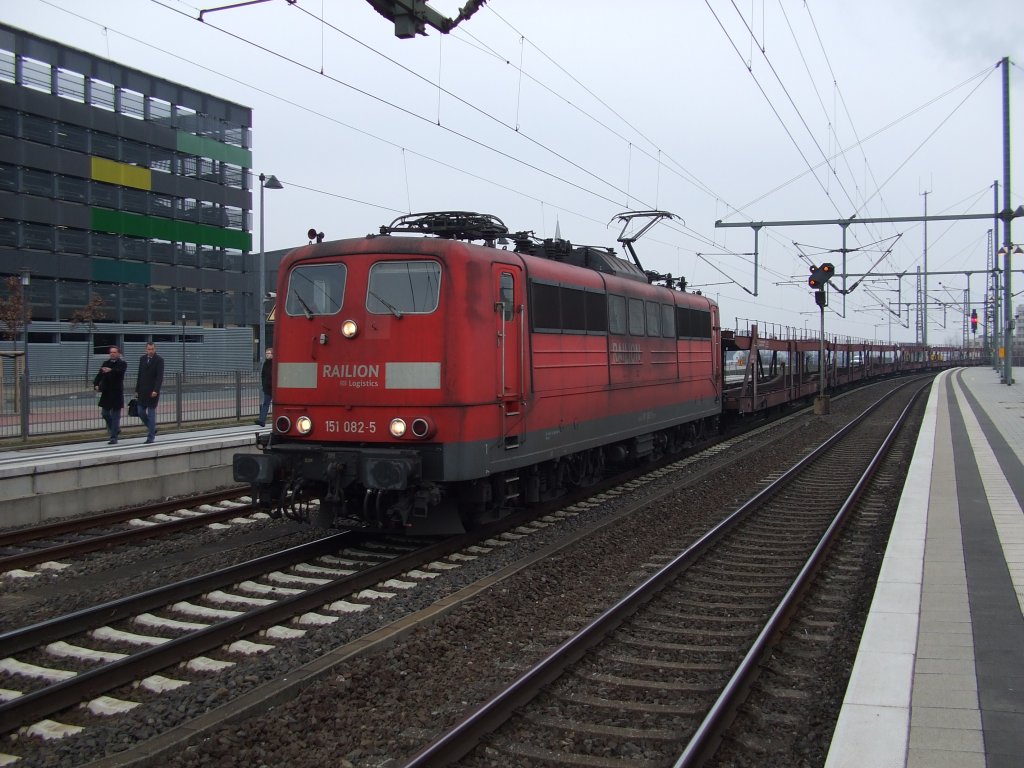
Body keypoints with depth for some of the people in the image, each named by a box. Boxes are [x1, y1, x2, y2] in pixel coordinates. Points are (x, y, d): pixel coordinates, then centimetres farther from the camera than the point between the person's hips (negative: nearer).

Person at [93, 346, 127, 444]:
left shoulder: (122, 364, -3)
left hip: (117, 393, -5)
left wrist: (111, 370, -44)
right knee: (105, 413, 9)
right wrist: (96, 384, -15)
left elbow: (120, 371, -25)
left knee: (115, 415, -1)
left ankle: (114, 438, 3)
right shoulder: (106, 363, 10)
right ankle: (115, 429, 32)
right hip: (106, 392, 5)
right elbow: (100, 375, 2)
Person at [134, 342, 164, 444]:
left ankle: (151, 437, 3)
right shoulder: (142, 359, 9)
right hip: (143, 391, 5)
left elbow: (160, 377, -14)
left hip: (153, 391, -5)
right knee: (141, 412, 6)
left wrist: (156, 390, -23)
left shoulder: (159, 360, -7)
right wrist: (137, 390, 11)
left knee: (151, 413, -3)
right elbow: (140, 375, 14)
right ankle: (152, 429, 26)